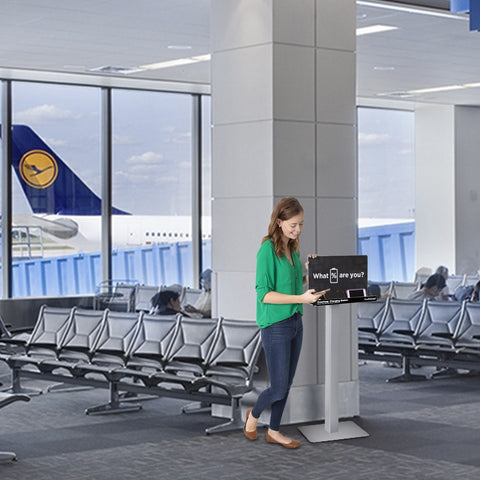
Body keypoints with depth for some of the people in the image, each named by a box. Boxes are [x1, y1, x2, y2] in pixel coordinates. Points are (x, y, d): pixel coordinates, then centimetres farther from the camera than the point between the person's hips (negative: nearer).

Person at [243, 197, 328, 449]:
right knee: (278, 388, -3)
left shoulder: (293, 248, 9)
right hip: (275, 325, -8)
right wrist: (301, 298, -26)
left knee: (286, 384, 13)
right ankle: (254, 414, 25)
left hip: (295, 322, 8)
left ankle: (274, 431, 27)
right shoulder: (267, 250, -16)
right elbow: (265, 294, -20)